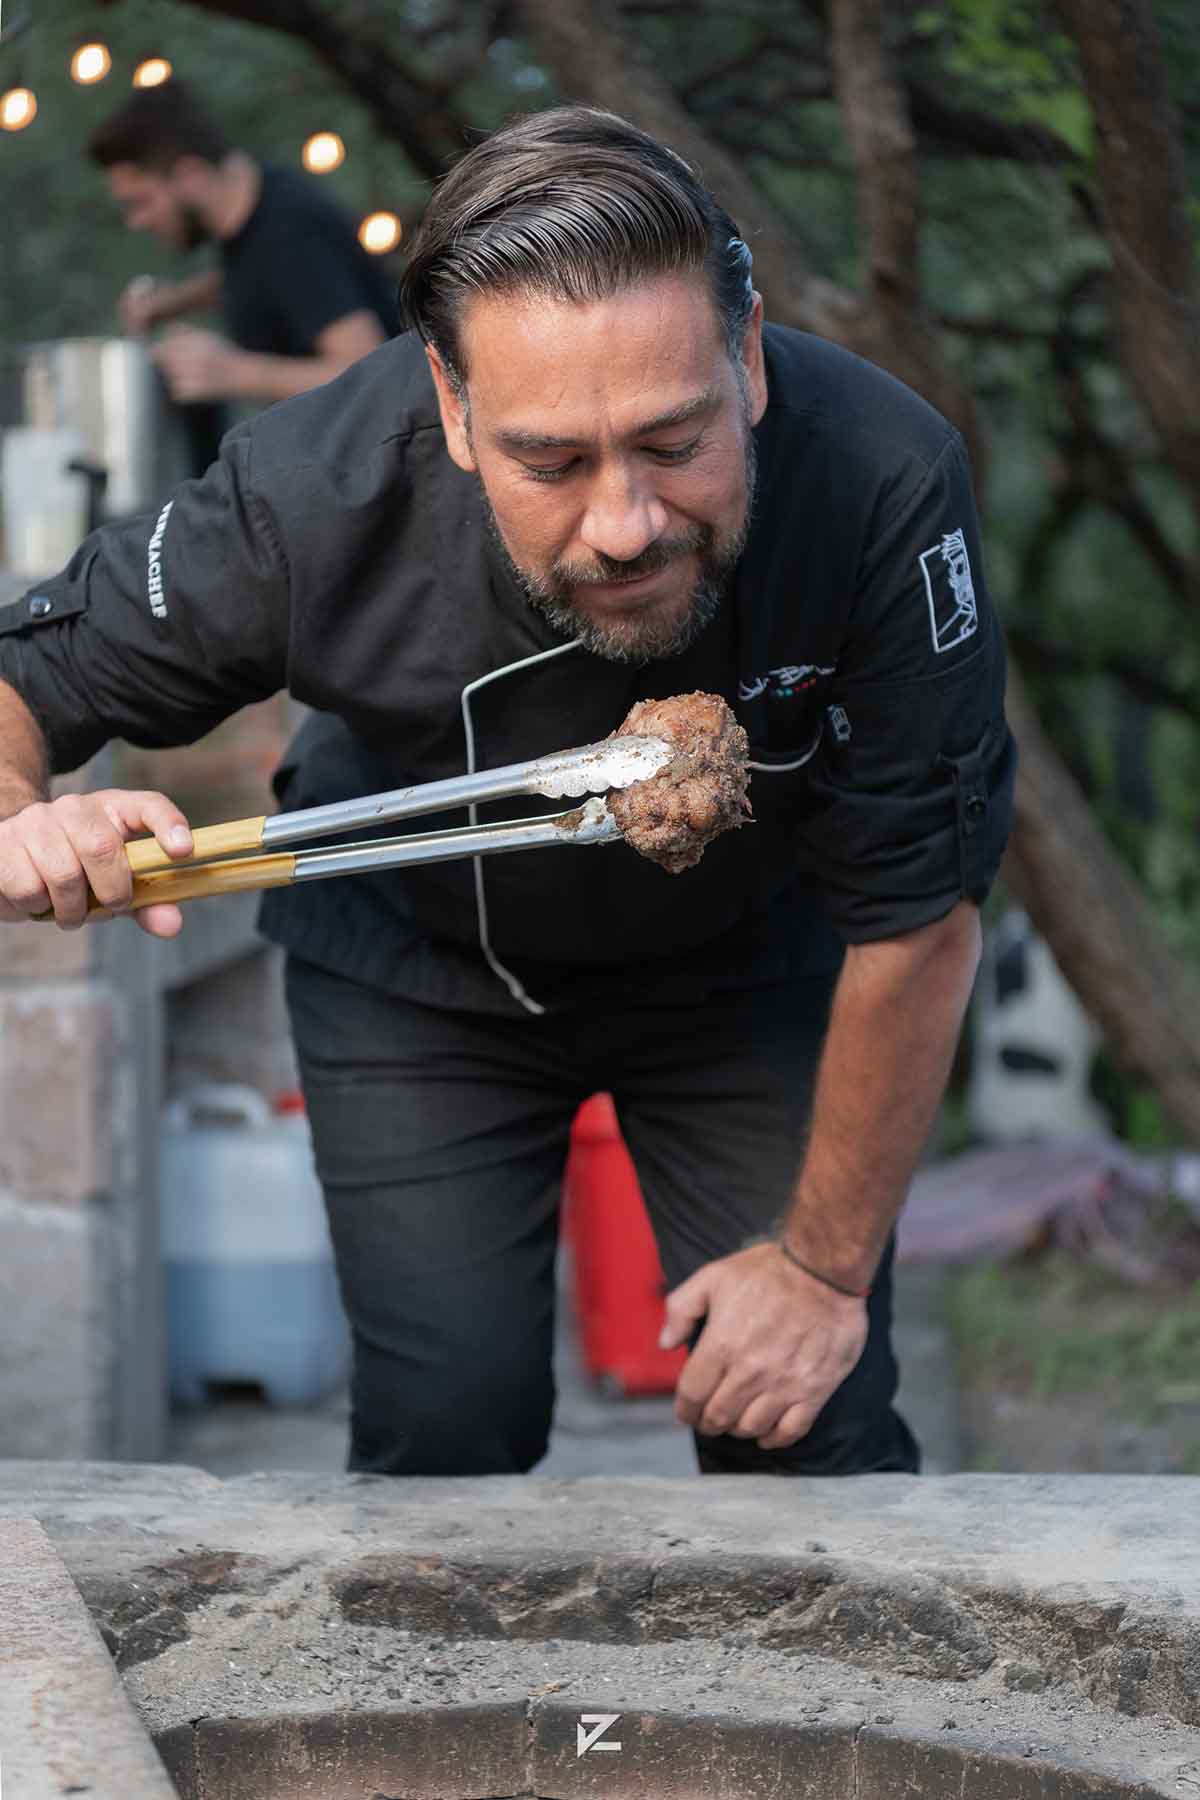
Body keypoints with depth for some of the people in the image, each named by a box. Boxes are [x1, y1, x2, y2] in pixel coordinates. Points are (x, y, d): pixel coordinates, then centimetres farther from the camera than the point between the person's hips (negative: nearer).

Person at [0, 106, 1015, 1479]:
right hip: (419, 968, 0)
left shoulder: (885, 481, -37)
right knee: (448, 1424, -5)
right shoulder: (317, 494, -35)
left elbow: (915, 918, -25)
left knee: (809, 1435, -7)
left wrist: (827, 1263, -15)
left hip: (743, 953, 0)